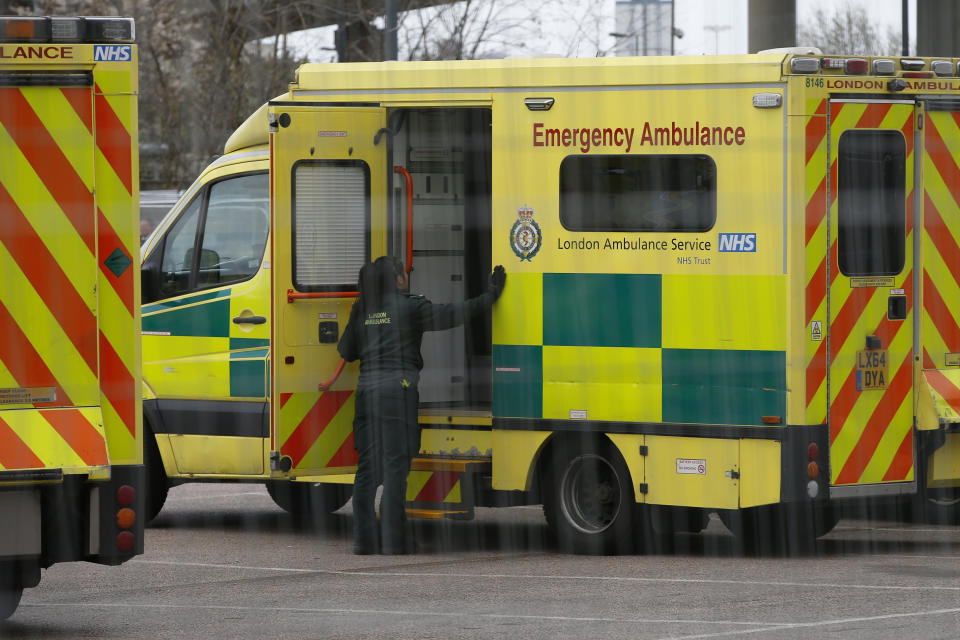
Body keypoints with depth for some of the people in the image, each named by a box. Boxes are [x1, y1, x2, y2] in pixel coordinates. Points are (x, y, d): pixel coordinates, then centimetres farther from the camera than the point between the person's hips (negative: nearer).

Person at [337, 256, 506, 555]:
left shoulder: (362, 310, 14)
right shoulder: (409, 306, -2)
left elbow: (346, 351, 20)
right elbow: (449, 316, -10)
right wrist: (489, 296, -4)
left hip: (367, 389, 6)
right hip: (397, 389, -5)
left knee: (368, 467, 7)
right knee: (395, 466, -4)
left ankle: (364, 539, 5)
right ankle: (394, 541, -5)